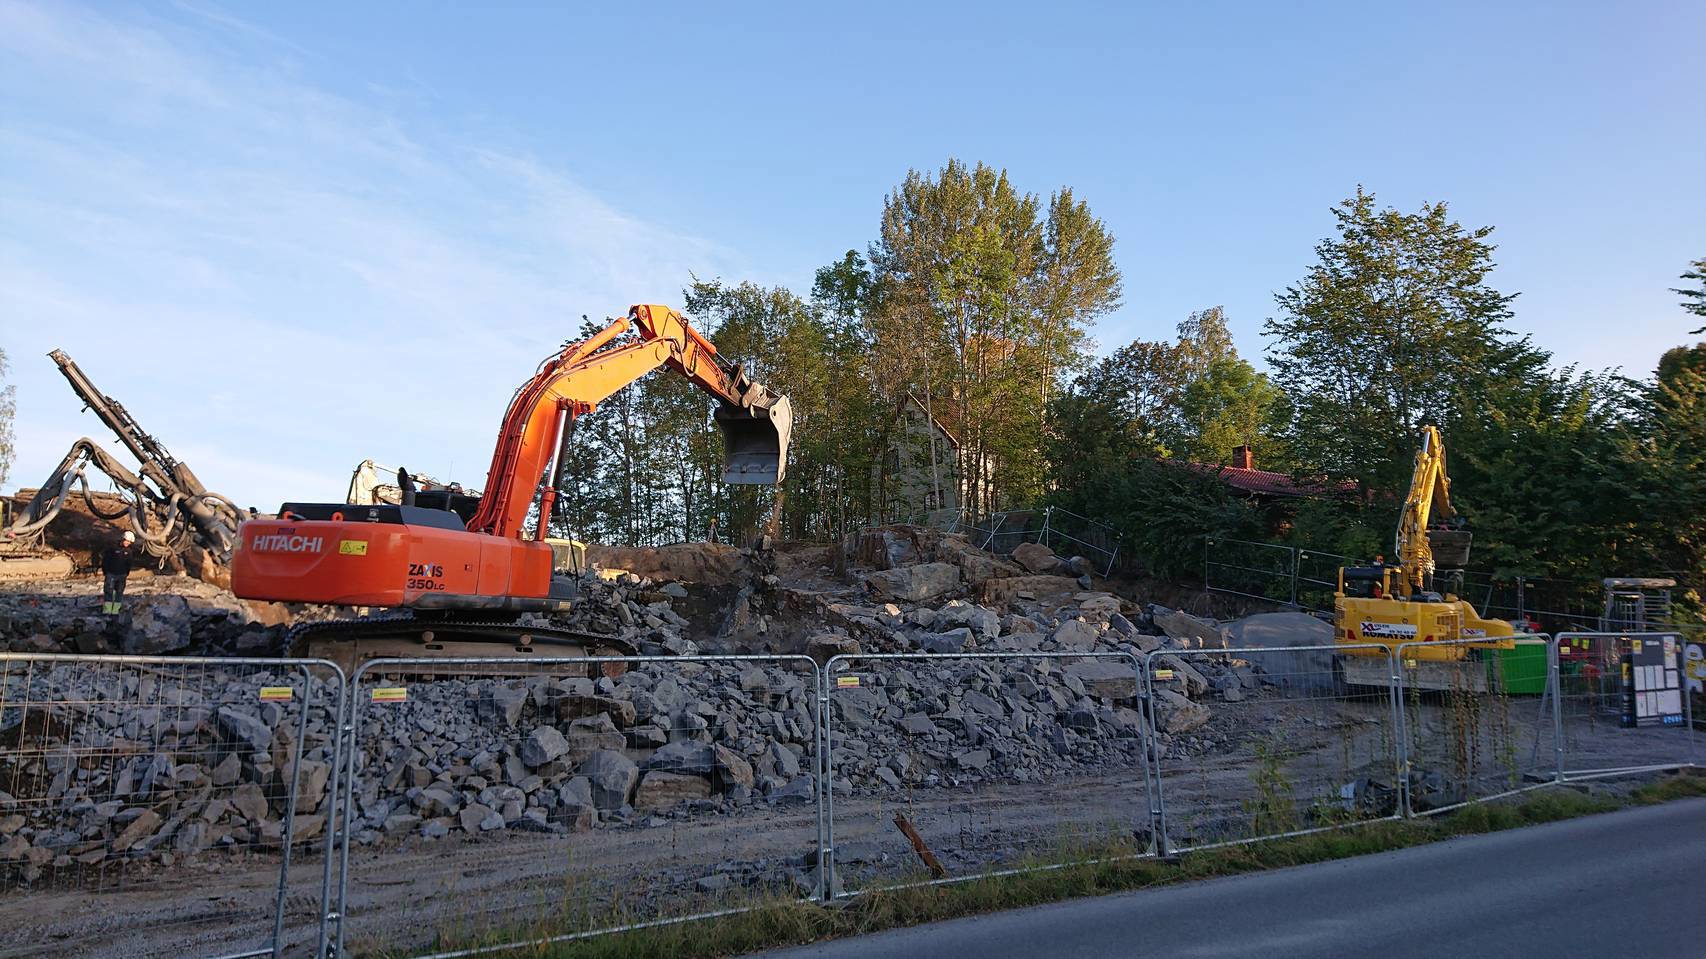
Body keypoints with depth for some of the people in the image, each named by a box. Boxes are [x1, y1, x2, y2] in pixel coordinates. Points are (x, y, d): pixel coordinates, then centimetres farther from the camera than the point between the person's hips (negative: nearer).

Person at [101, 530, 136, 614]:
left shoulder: (128, 551, 5)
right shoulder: (112, 548, -8)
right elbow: (105, 560, -4)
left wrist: (127, 574, 12)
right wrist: (105, 572, -4)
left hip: (122, 575, 4)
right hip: (111, 574, -4)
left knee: (119, 593, 4)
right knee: (108, 592, -8)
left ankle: (115, 611, 11)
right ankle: (107, 611, -8)